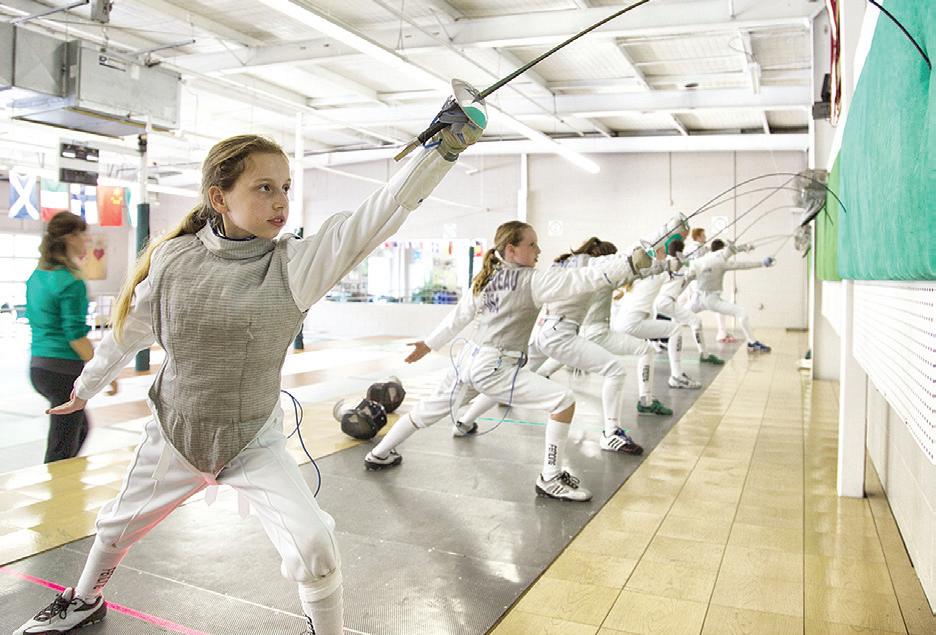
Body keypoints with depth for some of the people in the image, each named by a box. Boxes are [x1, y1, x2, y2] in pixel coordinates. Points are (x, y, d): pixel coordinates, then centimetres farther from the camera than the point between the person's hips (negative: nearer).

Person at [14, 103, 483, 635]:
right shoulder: (171, 258, -13)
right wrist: (86, 388, 19)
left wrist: (446, 141, -45)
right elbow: (130, 332, 5)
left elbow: (380, 214, -34)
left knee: (314, 550, -18)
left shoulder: (297, 263, -20)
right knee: (119, 525, 26)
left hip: (254, 444, -2)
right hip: (175, 435, 3)